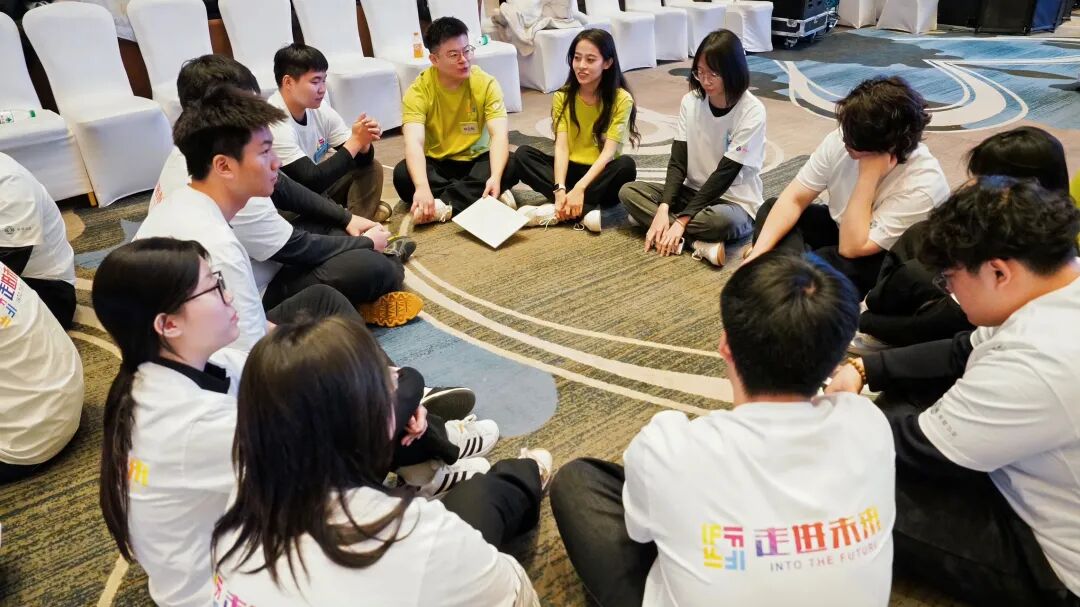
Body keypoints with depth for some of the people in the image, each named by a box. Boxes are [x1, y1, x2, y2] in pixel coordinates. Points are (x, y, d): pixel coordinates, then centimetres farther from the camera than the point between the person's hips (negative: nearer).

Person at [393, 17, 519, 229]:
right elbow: (414, 142, -30)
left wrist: (495, 177, -43)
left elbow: (499, 134, -23)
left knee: (509, 165, -29)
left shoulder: (486, 83, -12)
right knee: (403, 174, -30)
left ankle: (440, 207, -30)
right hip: (437, 164, 0)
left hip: (476, 161, 1)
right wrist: (422, 187, -49)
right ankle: (492, 197, -27)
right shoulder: (418, 90, -16)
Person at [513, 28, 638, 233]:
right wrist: (560, 189, -30)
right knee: (523, 154, -19)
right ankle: (585, 210, -33)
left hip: (602, 172, -3)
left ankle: (557, 211, -32)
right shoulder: (562, 97, -3)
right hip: (571, 169, 3)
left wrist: (579, 188, -34)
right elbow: (561, 147, -14)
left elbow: (609, 152, -20)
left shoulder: (621, 99, -12)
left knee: (626, 165, -34)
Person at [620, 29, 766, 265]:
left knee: (723, 220, -40)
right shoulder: (691, 101, -2)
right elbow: (678, 161, -6)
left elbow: (725, 174, -19)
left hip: (734, 202, -5)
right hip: (694, 192, 6)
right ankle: (700, 243, -26)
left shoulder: (752, 112, -17)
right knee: (629, 192, -14)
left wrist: (682, 221, -24)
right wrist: (663, 208, -22)